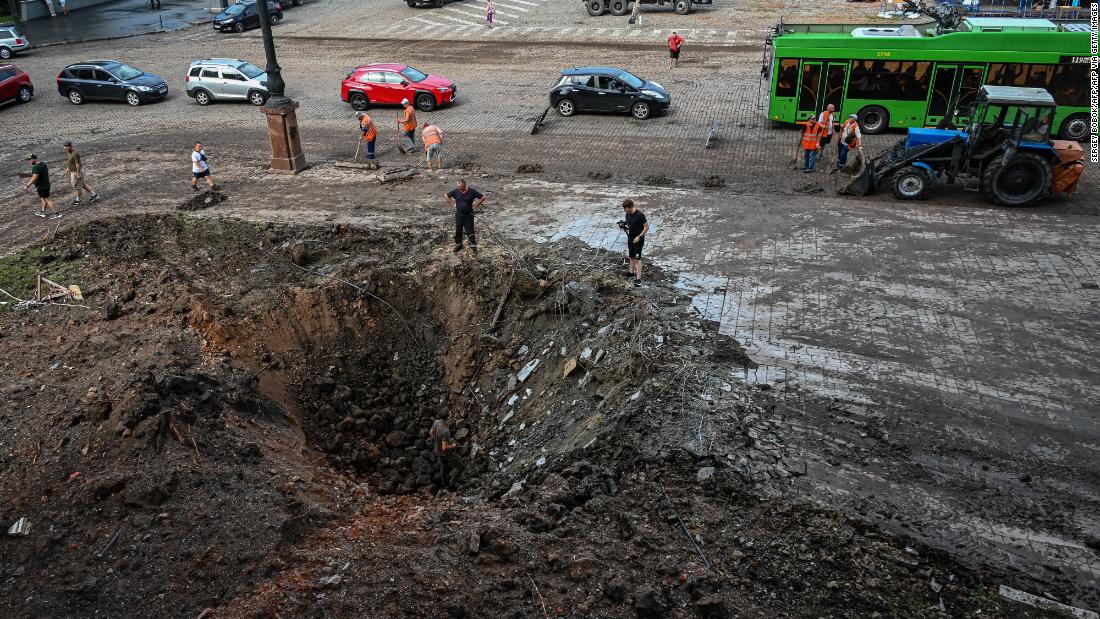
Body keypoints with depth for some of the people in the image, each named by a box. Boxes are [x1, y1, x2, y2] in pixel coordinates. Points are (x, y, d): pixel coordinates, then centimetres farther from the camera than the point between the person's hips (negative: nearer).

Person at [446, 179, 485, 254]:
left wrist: (475, 205, -6)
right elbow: (447, 196, 9)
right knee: (458, 231, 12)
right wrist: (453, 203, 3)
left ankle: (473, 246, 14)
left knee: (470, 231, 1)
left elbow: (482, 198, -5)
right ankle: (458, 245, 29)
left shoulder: (472, 191, -14)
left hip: (469, 215, -3)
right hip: (458, 215, 3)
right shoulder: (456, 191, -8)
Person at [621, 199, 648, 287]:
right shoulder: (628, 214, 2)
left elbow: (646, 227, -15)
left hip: (638, 240, -7)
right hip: (630, 238, 7)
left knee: (637, 259, -8)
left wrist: (639, 236, -21)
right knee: (631, 257, 18)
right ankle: (632, 272, 35)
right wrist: (625, 227, -8)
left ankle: (638, 278, -5)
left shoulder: (640, 215, -20)